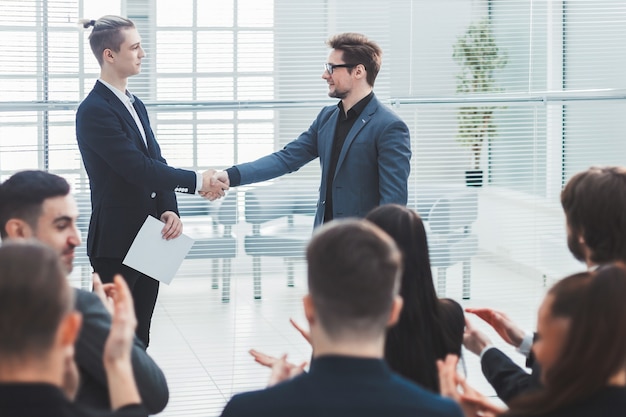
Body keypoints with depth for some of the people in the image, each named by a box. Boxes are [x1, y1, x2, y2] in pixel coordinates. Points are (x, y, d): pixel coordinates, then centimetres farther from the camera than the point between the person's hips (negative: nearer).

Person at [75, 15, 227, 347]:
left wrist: (170, 211, -7)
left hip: (147, 239, 8)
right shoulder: (94, 111, -15)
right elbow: (137, 168, -21)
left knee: (139, 337, 12)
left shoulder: (135, 105, 13)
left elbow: (156, 164, 10)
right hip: (116, 242, -8)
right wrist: (197, 181, -16)